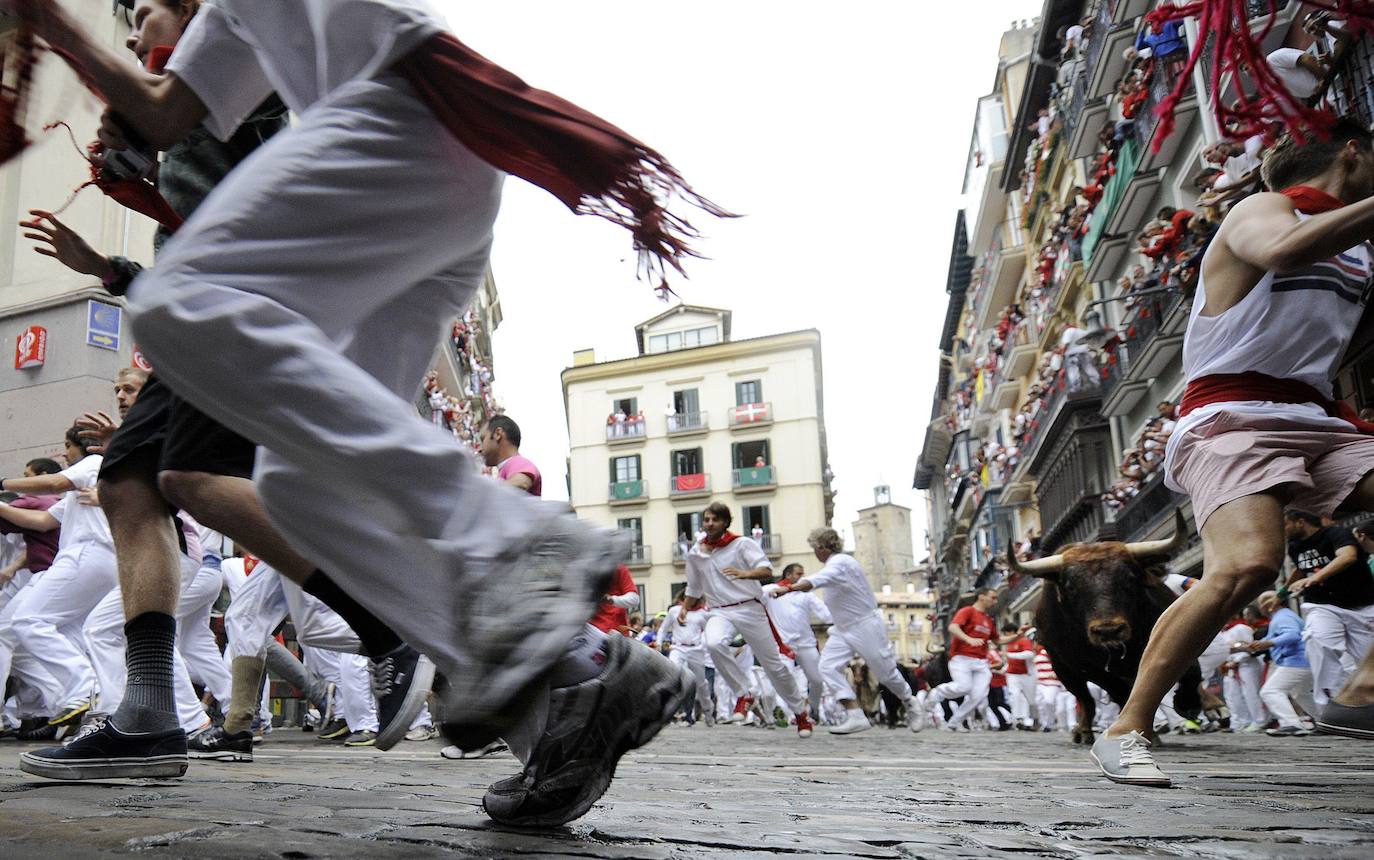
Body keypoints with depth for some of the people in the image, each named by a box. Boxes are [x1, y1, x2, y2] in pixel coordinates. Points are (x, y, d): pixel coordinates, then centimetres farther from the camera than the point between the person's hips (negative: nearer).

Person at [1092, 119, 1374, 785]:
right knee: (1247, 565, -29)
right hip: (1231, 417, -8)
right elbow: (1284, 251, -23)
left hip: (1317, 421, 8)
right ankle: (1126, 730, -21)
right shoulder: (1261, 209, 0)